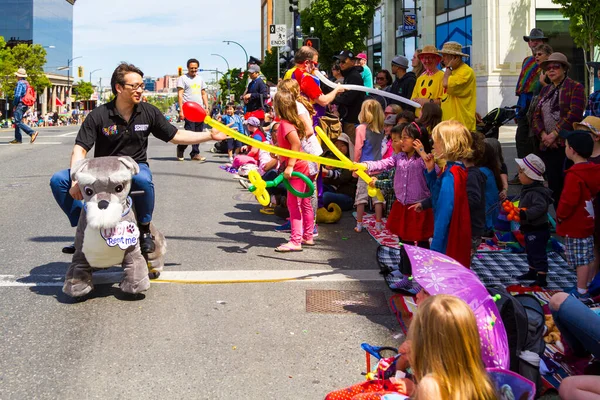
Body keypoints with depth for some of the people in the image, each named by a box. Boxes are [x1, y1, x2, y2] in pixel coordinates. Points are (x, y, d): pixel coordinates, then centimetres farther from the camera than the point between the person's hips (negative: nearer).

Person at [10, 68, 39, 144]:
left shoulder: (20, 83, -12)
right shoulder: (27, 83, 15)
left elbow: (17, 95, -19)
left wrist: (14, 105, -10)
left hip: (20, 104, -10)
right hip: (25, 105, 10)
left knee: (18, 122, -12)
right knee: (17, 122, 14)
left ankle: (33, 133, -23)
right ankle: (18, 139, 13)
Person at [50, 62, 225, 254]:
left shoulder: (149, 112, -2)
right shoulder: (98, 116, -9)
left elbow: (176, 136, 7)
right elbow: (80, 149, -12)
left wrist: (211, 135, 0)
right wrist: (77, 180, -28)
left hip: (135, 166, -1)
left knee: (143, 179, -39)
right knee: (59, 180, -18)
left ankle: (145, 231, -13)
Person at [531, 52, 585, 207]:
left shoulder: (575, 87, 0)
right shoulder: (545, 91, 20)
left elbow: (574, 114, -12)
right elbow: (536, 116, 12)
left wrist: (554, 134, -15)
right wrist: (543, 135, -6)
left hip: (565, 146, -6)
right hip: (546, 146, 6)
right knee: (553, 185, 5)